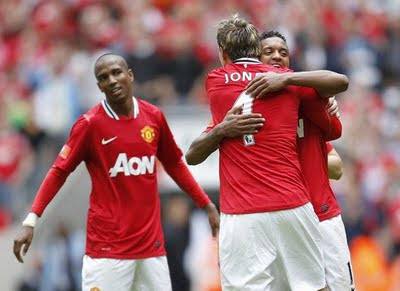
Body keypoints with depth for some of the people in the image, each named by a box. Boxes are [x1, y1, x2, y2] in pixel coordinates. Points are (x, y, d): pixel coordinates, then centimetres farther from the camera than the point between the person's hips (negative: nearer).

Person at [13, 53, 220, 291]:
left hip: (152, 242, 4)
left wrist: (206, 204, 18)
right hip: (108, 245, -4)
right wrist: (31, 220, -11)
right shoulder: (90, 123, -5)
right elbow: (59, 172, -2)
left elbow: (174, 165, 19)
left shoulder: (154, 116, 6)